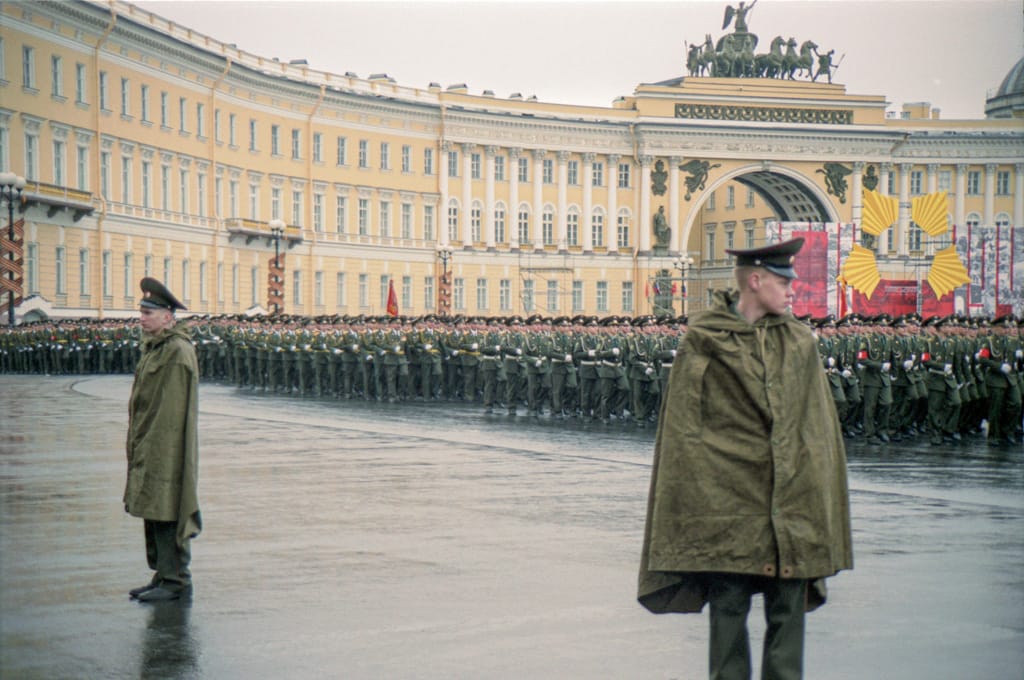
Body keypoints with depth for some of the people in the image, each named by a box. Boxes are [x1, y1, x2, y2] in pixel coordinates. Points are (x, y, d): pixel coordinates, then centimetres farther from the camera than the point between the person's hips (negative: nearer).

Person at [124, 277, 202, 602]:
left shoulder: (178, 352, -16)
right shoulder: (155, 348, 16)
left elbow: (174, 409, -20)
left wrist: (159, 455, -22)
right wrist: (139, 450, 19)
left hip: (167, 450, -10)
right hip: (149, 450, 10)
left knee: (166, 512, -6)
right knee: (152, 511, 13)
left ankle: (176, 580, -1)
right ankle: (163, 575, 19)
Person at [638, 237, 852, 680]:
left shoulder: (799, 342, 9)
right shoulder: (702, 343, -3)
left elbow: (819, 426, 13)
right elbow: (682, 432, -1)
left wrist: (820, 502, 8)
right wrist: (694, 501, -6)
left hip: (792, 500, 4)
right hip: (728, 505, -3)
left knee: (788, 610, 6)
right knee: (728, 609, 3)